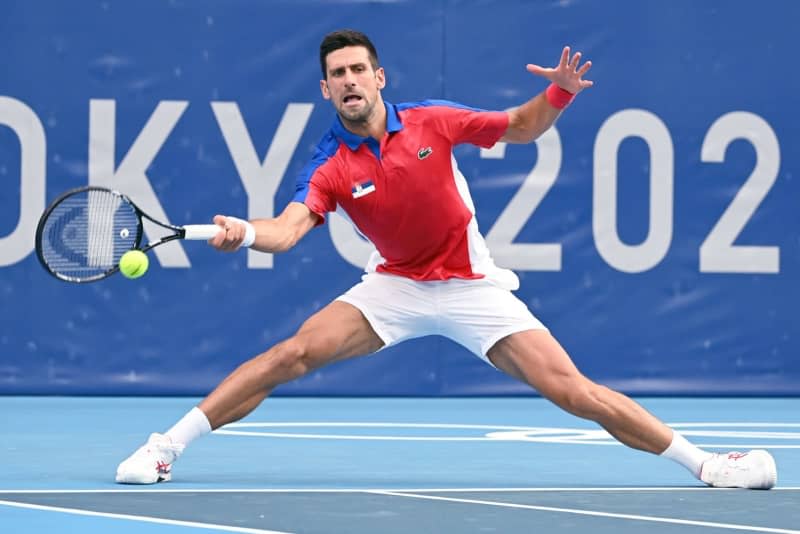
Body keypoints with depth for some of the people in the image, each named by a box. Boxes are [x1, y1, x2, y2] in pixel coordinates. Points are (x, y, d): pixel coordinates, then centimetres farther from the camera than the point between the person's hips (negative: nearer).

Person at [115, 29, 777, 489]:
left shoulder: (431, 122, -11)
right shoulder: (330, 169, -12)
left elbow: (521, 127, 1)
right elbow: (287, 230, -26)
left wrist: (559, 93, -20)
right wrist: (245, 233, -49)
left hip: (472, 286, -1)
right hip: (394, 287, 1)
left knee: (571, 390, -11)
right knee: (293, 353, -19)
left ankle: (703, 461, -1)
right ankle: (166, 448, -13)